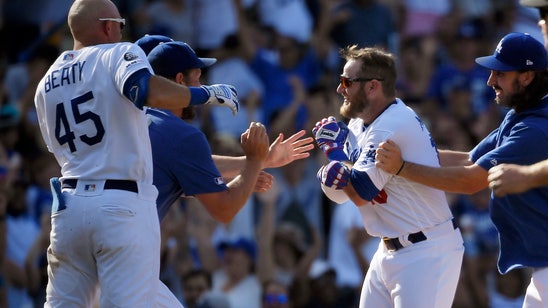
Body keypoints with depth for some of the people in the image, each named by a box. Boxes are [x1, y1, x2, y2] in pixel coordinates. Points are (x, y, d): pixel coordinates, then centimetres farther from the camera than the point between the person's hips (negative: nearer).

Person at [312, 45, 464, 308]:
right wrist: (329, 175, -15)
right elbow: (339, 194, 9)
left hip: (426, 254, -10)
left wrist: (333, 147, -6)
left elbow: (361, 194, -20)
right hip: (390, 252, 10)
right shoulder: (359, 124, 9)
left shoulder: (393, 126, -20)